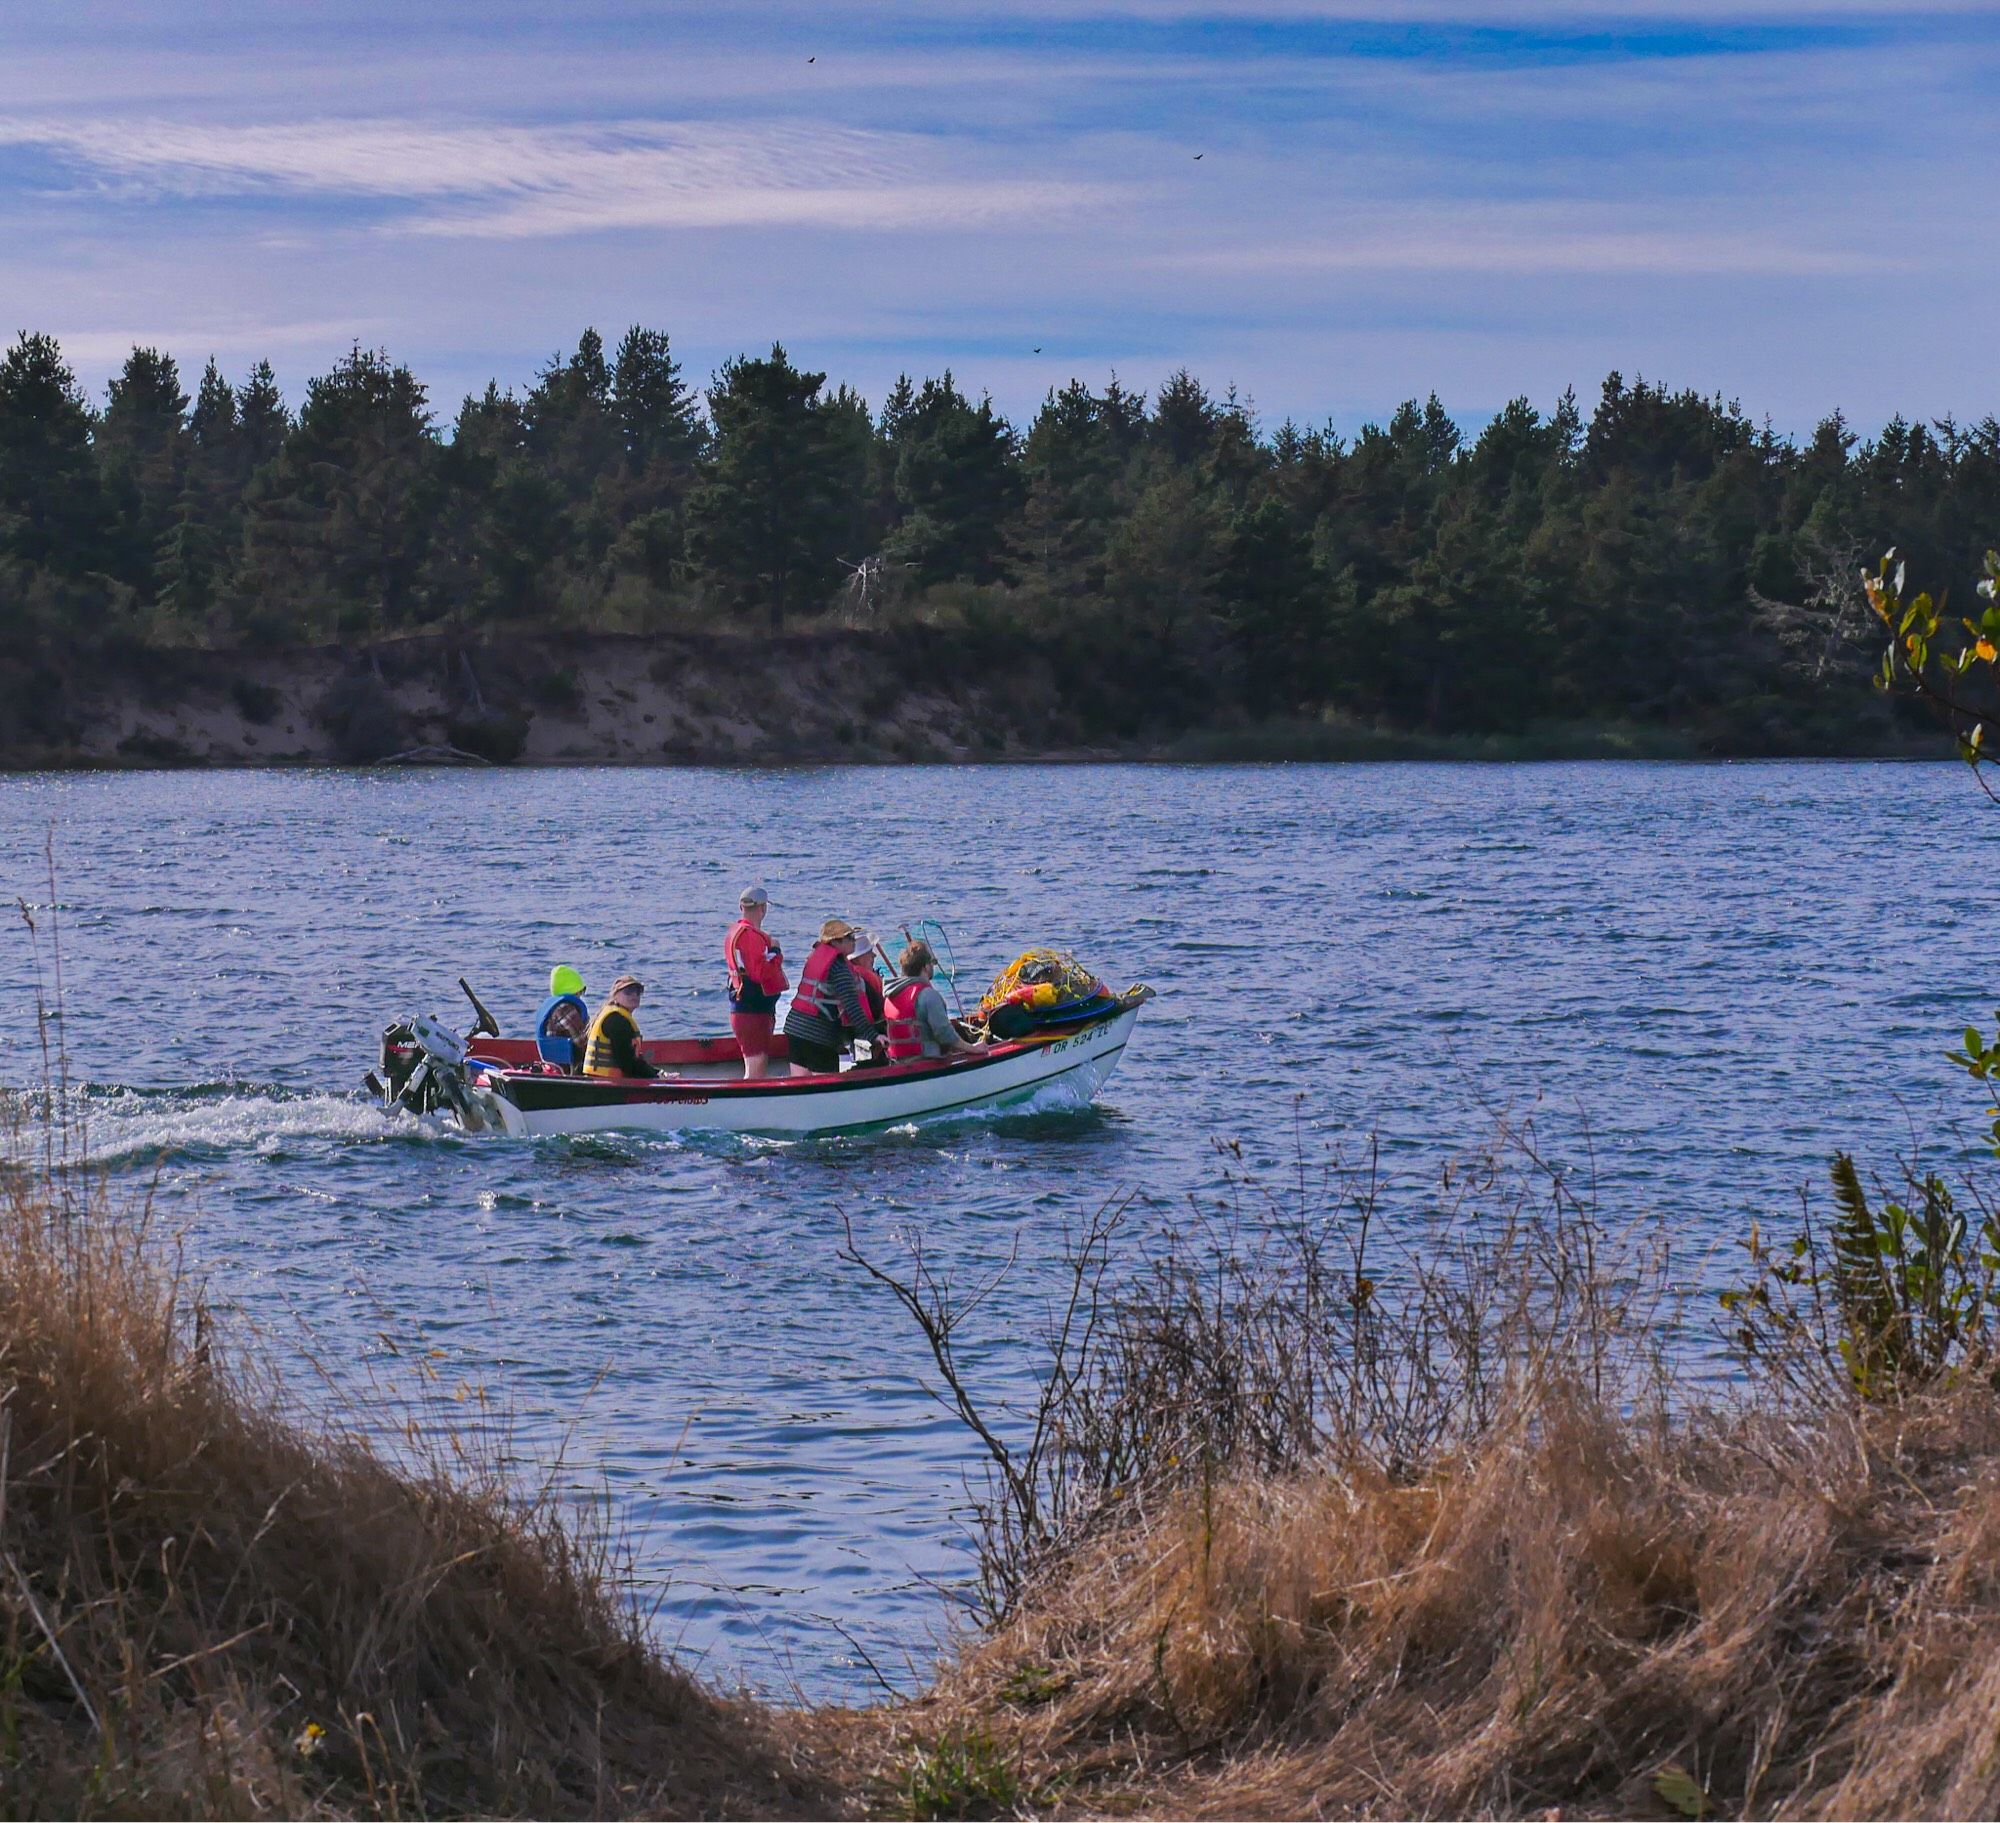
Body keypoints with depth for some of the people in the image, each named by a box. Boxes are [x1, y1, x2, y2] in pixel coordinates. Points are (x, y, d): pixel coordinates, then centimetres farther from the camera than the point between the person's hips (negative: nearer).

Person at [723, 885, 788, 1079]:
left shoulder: (734, 931, 14)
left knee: (755, 1068, 16)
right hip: (754, 1011, -10)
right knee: (755, 1071, -11)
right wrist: (776, 954, -12)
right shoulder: (752, 936, -18)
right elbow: (760, 973, -25)